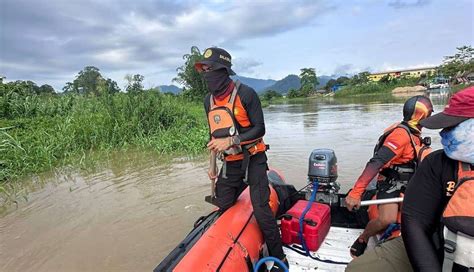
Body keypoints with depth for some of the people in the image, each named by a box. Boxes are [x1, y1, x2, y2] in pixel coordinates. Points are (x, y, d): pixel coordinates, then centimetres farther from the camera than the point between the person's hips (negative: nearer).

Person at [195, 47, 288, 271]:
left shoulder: (245, 94, -14)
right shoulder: (209, 100, 6)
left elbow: (260, 128, -14)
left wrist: (232, 141, -25)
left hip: (253, 160, -6)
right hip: (229, 164, 6)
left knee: (260, 209, -9)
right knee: (222, 209, 12)